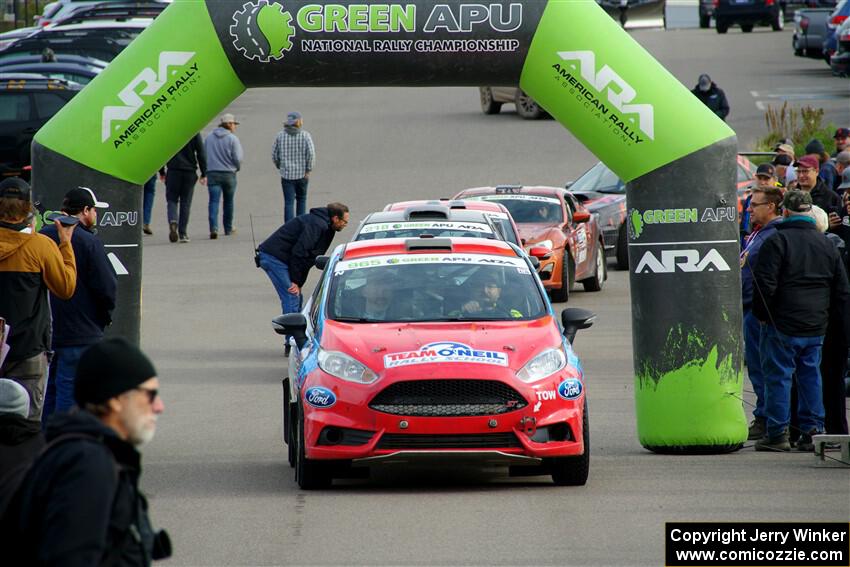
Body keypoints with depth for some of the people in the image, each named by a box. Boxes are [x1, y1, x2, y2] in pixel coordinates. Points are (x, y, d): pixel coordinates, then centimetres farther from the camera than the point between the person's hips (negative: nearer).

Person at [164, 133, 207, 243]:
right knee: (186, 202, 7)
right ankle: (183, 233, 7)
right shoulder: (194, 132, -1)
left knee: (172, 200, 8)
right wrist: (204, 174, 5)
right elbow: (201, 153, -1)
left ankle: (173, 221, -21)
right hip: (190, 171, 1)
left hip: (173, 171, -1)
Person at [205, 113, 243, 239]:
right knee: (228, 202, 15)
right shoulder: (232, 139, -8)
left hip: (212, 173, 2)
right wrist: (237, 167, 11)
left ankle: (213, 228, -23)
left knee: (214, 201, -5)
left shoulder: (209, 138, 5)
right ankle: (228, 228, 25)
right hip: (228, 174, -2)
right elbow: (238, 158, -10)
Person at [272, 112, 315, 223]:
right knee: (301, 199, 21)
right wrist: (308, 170, -5)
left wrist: (279, 167, 17)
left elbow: (274, 154, 1)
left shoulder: (280, 135, -2)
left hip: (287, 174, 0)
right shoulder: (305, 135, -8)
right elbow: (311, 153, -15)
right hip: (302, 174, 0)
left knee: (289, 202, 0)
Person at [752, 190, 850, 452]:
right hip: (816, 326, 5)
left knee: (778, 376, 0)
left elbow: (765, 283, -15)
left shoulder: (777, 241, -9)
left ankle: (777, 433, 0)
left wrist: (762, 314, -2)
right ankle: (812, 431, 10)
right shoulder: (826, 244, 10)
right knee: (811, 376, 12)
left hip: (782, 324, -5)